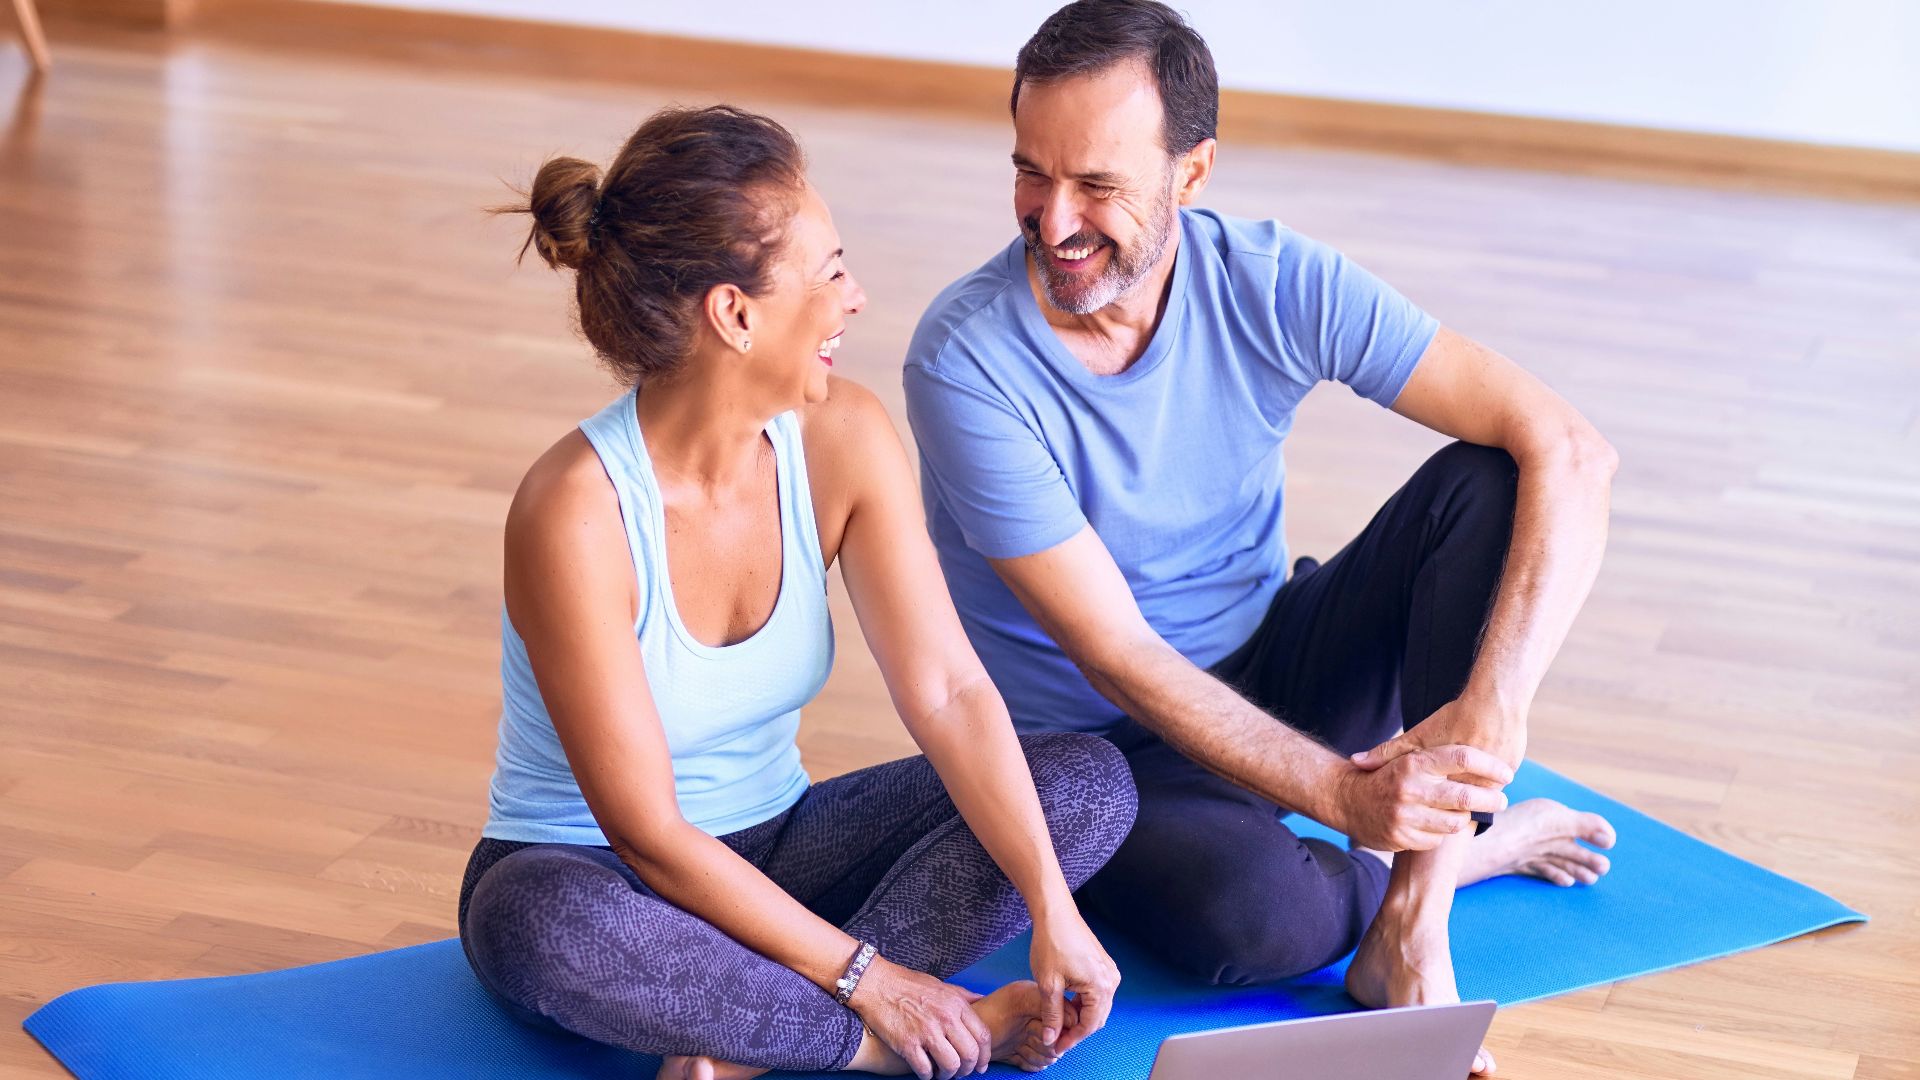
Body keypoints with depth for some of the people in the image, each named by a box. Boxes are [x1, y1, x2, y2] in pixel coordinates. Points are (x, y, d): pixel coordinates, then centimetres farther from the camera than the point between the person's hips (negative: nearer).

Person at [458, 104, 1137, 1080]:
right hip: (592, 876, -6)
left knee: (1090, 780, -11)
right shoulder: (575, 513, -27)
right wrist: (862, 976, -24)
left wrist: (1053, 911, -22)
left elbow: (949, 690, -12)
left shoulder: (843, 440, -11)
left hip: (775, 852, 6)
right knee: (553, 929, -42)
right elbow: (649, 834, -25)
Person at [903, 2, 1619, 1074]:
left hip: (1275, 677, 4)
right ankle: (1471, 850, -1)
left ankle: (1410, 916, -22)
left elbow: (1569, 451, -19)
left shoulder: (1274, 284, -14)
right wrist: (1341, 794, -31)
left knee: (1485, 481, -19)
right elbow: (1117, 657, -22)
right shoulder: (967, 360, -22)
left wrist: (1493, 707, -32)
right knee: (1254, 912, -36)